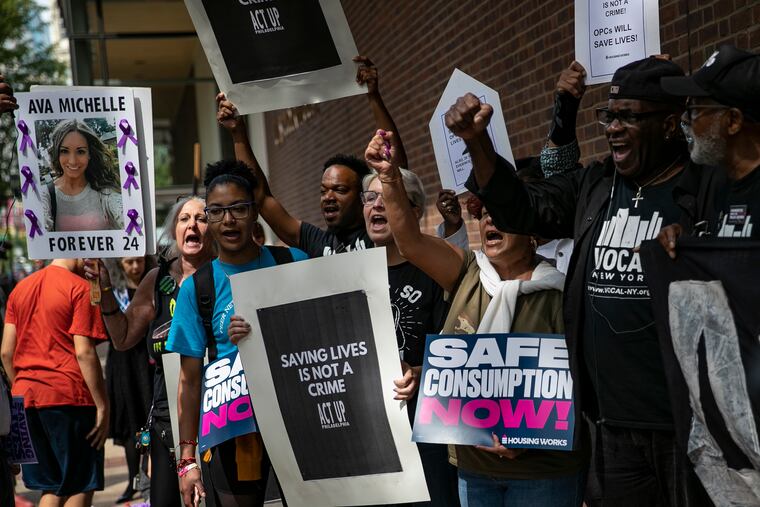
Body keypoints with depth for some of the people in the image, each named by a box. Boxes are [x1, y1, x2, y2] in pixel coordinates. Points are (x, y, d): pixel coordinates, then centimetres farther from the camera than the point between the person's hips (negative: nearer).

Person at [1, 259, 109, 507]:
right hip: (69, 397, -7)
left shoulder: (20, 288, 13)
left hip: (25, 396, 7)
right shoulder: (80, 288, -7)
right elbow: (84, 352, -14)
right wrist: (102, 405, -11)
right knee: (81, 487, 2)